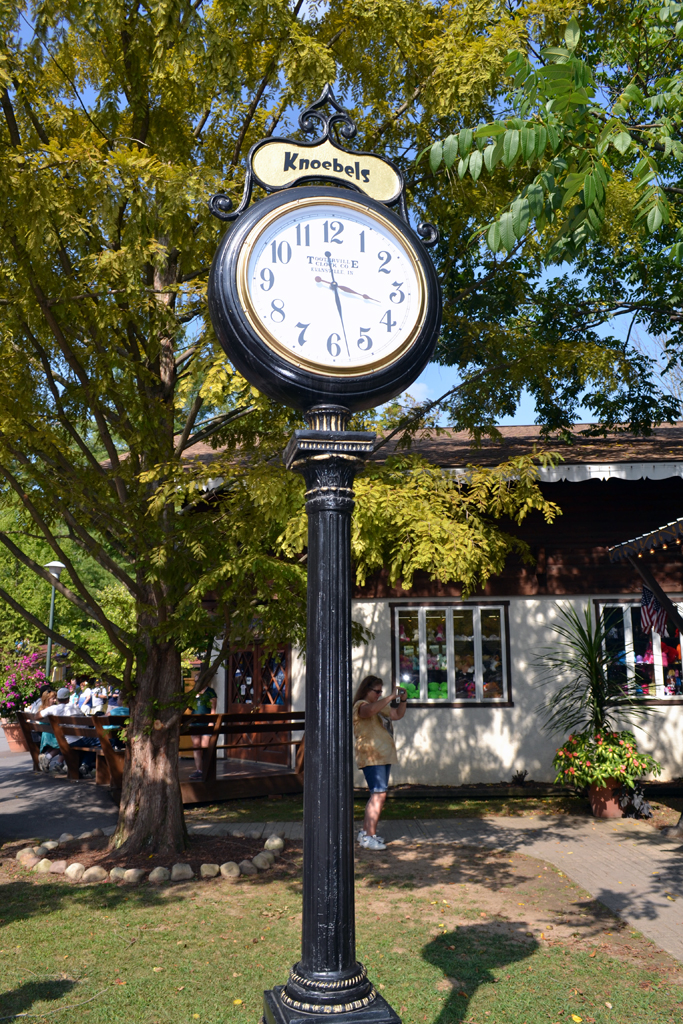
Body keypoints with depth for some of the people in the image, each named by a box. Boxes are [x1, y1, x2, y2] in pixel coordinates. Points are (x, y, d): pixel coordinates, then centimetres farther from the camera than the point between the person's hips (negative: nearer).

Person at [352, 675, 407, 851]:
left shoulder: (381, 706, 22)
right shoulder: (361, 705, -9)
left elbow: (397, 715, 23)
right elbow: (370, 711, -32)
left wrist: (402, 700, 6)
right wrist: (391, 696, -28)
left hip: (383, 756, 10)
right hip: (371, 756, -10)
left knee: (377, 795, 12)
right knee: (379, 795, -16)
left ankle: (365, 832, 22)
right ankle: (369, 837, -15)